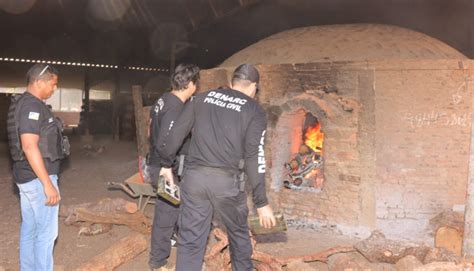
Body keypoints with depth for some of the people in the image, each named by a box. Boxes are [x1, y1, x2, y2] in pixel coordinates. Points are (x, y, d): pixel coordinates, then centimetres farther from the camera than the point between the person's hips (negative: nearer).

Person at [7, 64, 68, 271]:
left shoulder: (22, 103, 13)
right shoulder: (32, 106, -19)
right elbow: (30, 147, -26)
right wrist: (48, 184, -25)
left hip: (26, 176, 10)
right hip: (38, 177, -10)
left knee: (29, 228, 17)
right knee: (46, 232, -2)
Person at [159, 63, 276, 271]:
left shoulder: (202, 98, 13)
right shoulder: (254, 111, 3)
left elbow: (175, 133, 11)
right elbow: (254, 158, -5)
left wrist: (166, 164, 25)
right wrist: (261, 202, -3)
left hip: (194, 177, 3)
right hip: (225, 181, -2)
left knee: (190, 240, 8)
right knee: (238, 233, 22)